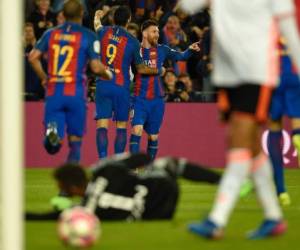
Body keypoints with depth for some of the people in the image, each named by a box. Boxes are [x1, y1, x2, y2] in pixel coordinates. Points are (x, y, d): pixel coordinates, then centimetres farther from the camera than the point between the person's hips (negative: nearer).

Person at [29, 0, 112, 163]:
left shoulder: (51, 34, 10)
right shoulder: (88, 36, 0)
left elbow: (33, 57, 1)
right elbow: (96, 67, -7)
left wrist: (43, 77, 16)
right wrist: (107, 74, 15)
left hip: (53, 93, 2)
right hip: (75, 93, -2)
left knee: (53, 146, 1)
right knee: (75, 139, 12)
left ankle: (52, 132, -33)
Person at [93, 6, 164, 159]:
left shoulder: (104, 32, 3)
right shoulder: (133, 41, -4)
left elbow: (97, 26, 31)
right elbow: (140, 69, 6)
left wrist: (97, 17, 55)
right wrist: (159, 71, 24)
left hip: (103, 85, 2)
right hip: (121, 88, -2)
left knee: (102, 126, -2)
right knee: (121, 127, 8)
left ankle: (102, 160, -13)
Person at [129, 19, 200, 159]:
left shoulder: (162, 50, 6)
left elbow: (181, 56, 3)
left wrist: (190, 50, -15)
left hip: (157, 100, 3)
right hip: (140, 99, -3)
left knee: (153, 136, 8)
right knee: (137, 129, -20)